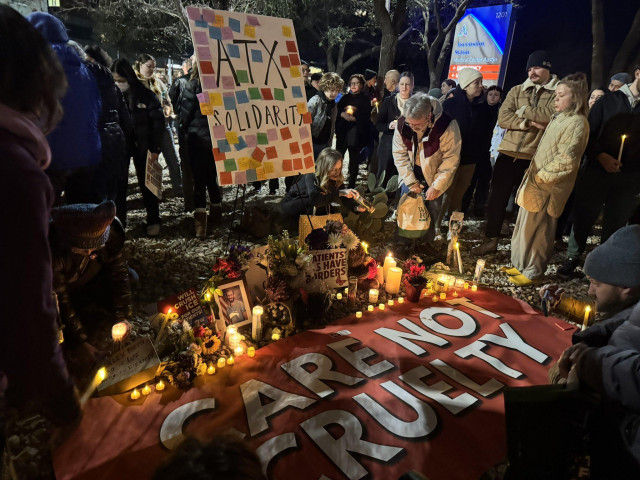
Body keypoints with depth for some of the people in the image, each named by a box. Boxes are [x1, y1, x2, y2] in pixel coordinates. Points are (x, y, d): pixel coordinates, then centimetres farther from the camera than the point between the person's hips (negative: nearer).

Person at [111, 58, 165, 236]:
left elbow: (158, 121, -7)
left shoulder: (144, 94, -7)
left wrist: (155, 148, -12)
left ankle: (153, 221, 16)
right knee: (119, 184, 6)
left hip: (141, 146, -3)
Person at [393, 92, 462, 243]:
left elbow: (451, 160, -21)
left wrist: (436, 186, -19)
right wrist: (411, 182, -11)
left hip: (434, 176, -3)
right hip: (411, 173, 3)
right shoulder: (402, 124, -18)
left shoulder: (447, 125, -28)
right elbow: (399, 155, -9)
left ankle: (427, 242, 22)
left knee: (432, 211, 1)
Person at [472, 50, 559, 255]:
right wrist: (529, 123, -14)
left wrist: (523, 111, -9)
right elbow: (503, 117, -2)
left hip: (535, 158, -3)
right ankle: (491, 240, 20)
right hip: (508, 153, 3)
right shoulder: (517, 90, 12)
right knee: (497, 198, 7)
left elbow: (552, 114, -18)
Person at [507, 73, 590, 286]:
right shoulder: (558, 117, 16)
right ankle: (521, 265, 28)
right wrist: (532, 175, 12)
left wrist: (541, 177, -16)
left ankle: (533, 272, 12)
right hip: (536, 182, 9)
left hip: (547, 187, -9)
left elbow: (566, 161, -20)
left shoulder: (577, 122, -13)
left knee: (536, 230, -1)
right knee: (524, 226, 15)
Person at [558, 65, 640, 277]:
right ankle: (573, 258, 19)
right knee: (583, 216, 4)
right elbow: (588, 134, 0)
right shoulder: (609, 100, 5)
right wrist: (602, 156, -15)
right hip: (596, 171, -1)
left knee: (615, 223, 7)